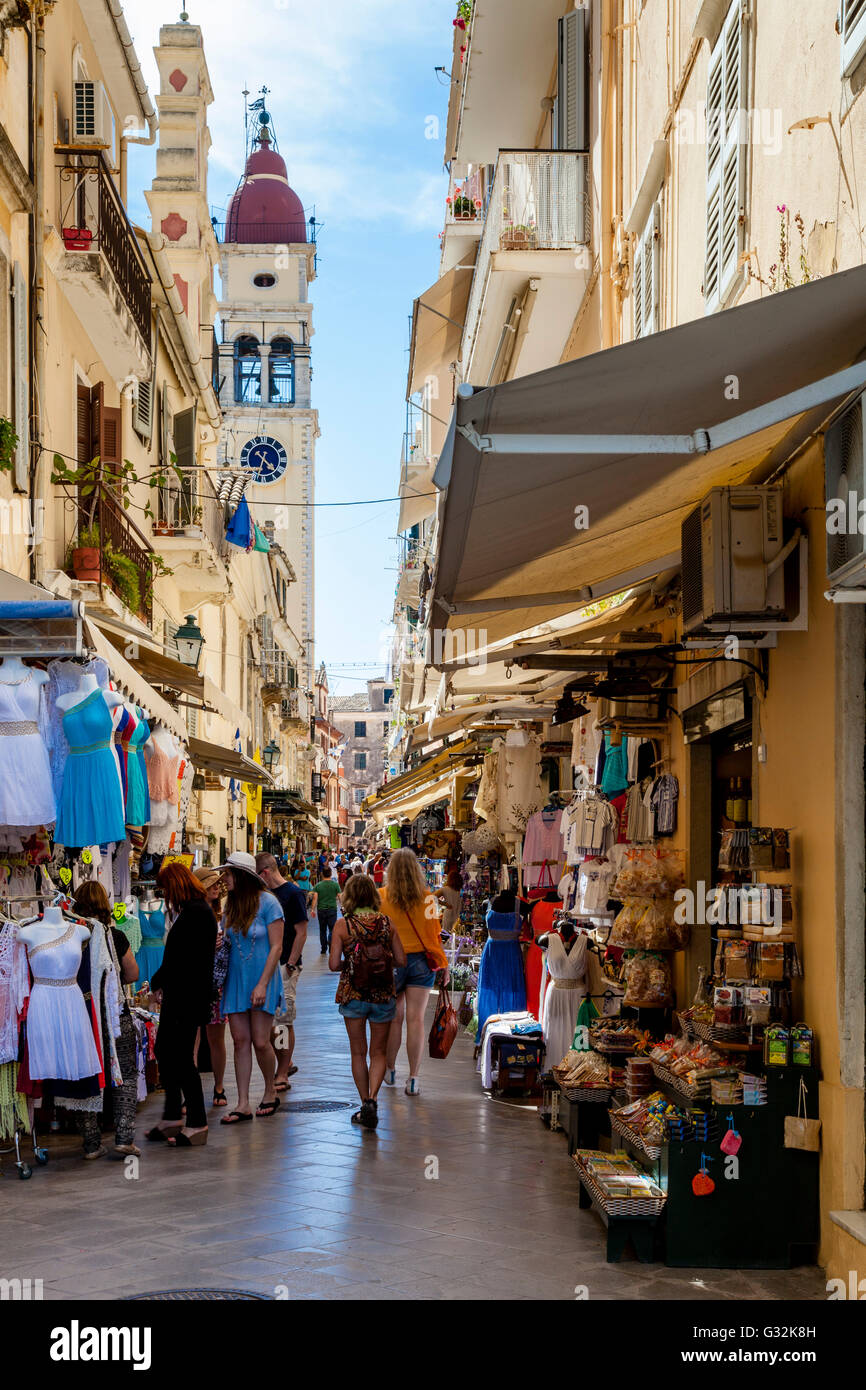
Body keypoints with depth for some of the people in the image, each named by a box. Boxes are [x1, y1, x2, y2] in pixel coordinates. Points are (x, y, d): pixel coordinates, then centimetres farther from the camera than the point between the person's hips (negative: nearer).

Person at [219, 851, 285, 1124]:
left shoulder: (268, 903, -9)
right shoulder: (230, 905, 8)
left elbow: (276, 947, -10)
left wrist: (262, 984, -16)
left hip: (261, 980, -5)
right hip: (236, 980, 5)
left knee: (260, 1041, -5)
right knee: (240, 1040, 2)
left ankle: (270, 1092, 19)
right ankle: (243, 1104, 4)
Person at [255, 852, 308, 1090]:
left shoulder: (292, 894, -10)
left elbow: (301, 933, -11)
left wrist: (291, 964, -16)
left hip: (285, 966, -8)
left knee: (283, 1020, -4)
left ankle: (282, 1076, 2)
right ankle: (285, 1064, 25)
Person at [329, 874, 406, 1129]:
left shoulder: (343, 925, -8)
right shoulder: (385, 923, -2)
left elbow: (334, 964, -12)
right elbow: (401, 960, 0)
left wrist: (349, 963, 8)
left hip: (353, 994, -1)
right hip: (383, 995, 1)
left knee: (358, 1053, 13)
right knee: (378, 1052, 10)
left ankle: (365, 1104, 14)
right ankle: (372, 1100, -10)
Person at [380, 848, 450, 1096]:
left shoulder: (381, 896, -7)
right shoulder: (427, 897, -6)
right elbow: (433, 934, -3)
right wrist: (443, 965, 6)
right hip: (421, 961, 0)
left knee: (394, 1018, 13)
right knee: (416, 1019, 0)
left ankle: (390, 1070, 27)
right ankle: (413, 1080, 0)